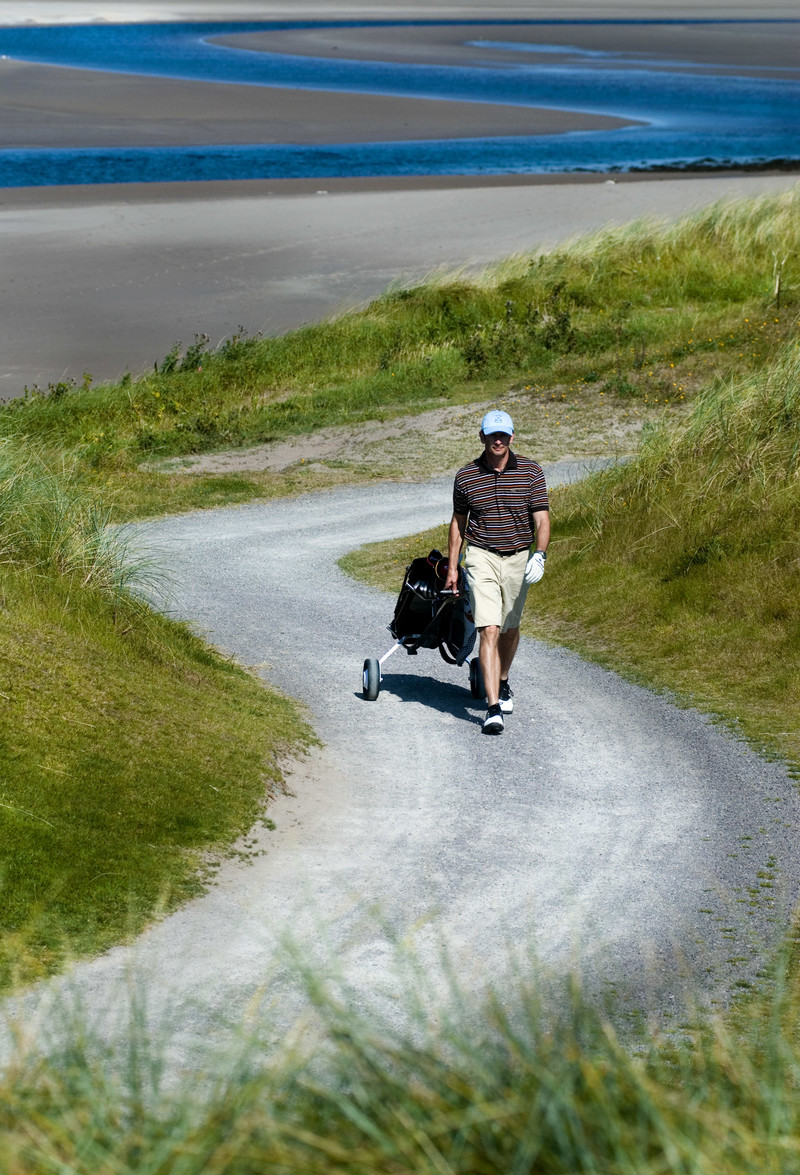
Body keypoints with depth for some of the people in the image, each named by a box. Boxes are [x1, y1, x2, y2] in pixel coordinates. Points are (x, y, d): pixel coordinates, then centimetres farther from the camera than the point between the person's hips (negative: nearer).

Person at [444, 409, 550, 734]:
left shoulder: (531, 471, -4)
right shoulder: (465, 476, -2)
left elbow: (541, 518, -6)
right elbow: (458, 522, 9)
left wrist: (540, 554, -23)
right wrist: (452, 567, 9)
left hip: (519, 558, 2)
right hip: (482, 558, -2)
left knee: (510, 628, 18)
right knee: (489, 631, -14)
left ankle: (503, 682, 46)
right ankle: (494, 708, -19)